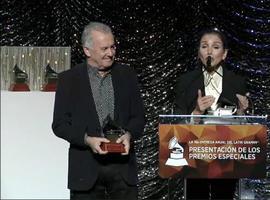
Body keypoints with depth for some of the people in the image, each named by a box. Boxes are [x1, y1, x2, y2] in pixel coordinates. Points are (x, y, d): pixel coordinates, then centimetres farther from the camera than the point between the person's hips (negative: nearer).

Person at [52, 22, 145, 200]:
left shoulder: (127, 75, 7)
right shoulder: (69, 79, 0)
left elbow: (138, 116, 10)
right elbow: (59, 124, -1)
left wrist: (129, 135, -11)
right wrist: (87, 139, -16)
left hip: (123, 163, 2)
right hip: (86, 167, -2)